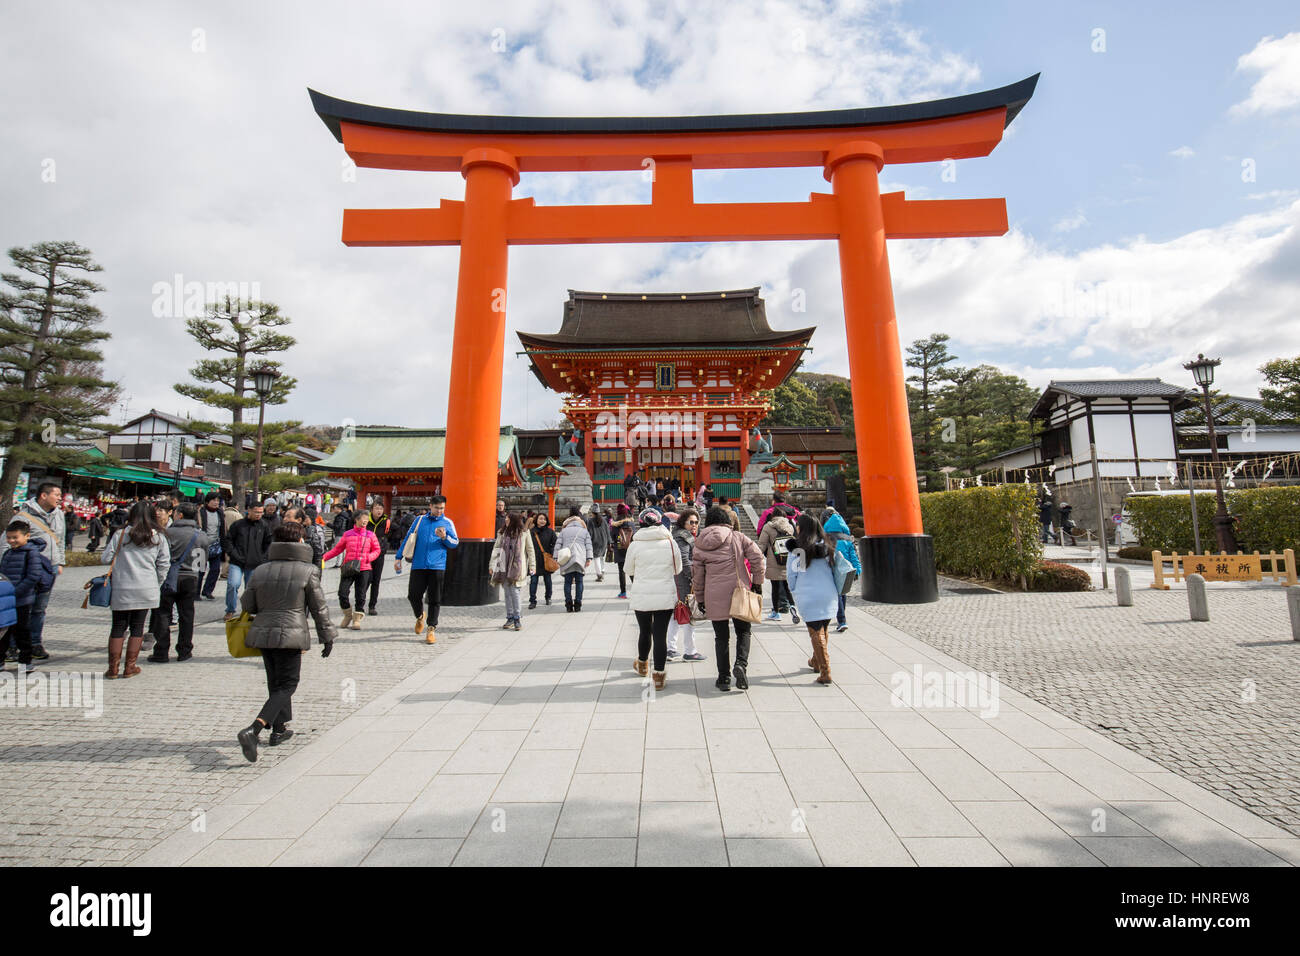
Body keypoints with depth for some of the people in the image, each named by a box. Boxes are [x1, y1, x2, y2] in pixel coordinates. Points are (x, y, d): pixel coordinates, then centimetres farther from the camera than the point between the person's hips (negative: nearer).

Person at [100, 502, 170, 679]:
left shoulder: (120, 535, -3)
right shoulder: (159, 537, 0)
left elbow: (105, 559, 0)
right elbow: (164, 564, 2)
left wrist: (120, 558, 20)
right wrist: (156, 585, 14)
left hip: (121, 590, 0)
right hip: (146, 591, 0)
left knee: (118, 627, 10)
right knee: (137, 627, 8)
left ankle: (113, 667, 13)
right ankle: (129, 667, 13)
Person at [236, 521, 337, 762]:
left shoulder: (260, 571, 6)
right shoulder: (307, 571, -7)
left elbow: (247, 605, 12)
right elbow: (319, 608, -2)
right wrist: (327, 637, 7)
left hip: (262, 633, 6)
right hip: (290, 635, -6)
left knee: (276, 683, 20)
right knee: (286, 685, 2)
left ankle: (279, 729, 30)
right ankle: (252, 730, -15)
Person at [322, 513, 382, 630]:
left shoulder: (370, 535, 5)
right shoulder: (347, 534, 6)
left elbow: (377, 550, 7)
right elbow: (337, 548, 11)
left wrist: (366, 558, -9)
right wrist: (324, 556, 1)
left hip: (364, 569, 0)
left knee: (360, 596, 2)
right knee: (342, 593, -6)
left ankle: (357, 619, 17)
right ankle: (348, 615, 20)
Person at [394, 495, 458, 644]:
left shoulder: (447, 523, 7)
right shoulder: (419, 520, 11)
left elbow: (455, 543, 6)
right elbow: (407, 538, 15)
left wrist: (444, 537, -14)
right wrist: (399, 557, 12)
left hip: (437, 566, -1)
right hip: (418, 565, 2)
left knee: (434, 599, 0)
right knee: (413, 595, 2)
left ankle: (432, 628, 10)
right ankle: (420, 616, 31)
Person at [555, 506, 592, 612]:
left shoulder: (564, 530, 12)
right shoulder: (584, 531, 12)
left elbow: (557, 545, 7)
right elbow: (588, 546, 5)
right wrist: (589, 558, 3)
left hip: (566, 559, 0)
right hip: (580, 559, 0)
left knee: (568, 581, 5)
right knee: (579, 581, 4)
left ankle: (568, 604, 2)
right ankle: (578, 604, 3)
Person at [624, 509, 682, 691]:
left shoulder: (635, 544, -7)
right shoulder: (670, 542, -3)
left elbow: (629, 571, 5)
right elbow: (677, 570, 8)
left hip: (641, 596, 0)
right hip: (666, 596, 0)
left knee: (645, 631, 18)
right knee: (661, 635, 4)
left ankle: (642, 664, 41)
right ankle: (659, 675, 8)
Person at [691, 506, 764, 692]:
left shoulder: (699, 545, 4)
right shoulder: (737, 537, 0)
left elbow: (696, 575, 6)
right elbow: (757, 556, -6)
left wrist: (700, 599, 15)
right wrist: (757, 582, 4)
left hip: (714, 597, 1)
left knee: (721, 637, 12)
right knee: (743, 631, 15)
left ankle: (724, 678, 13)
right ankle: (741, 663, -8)